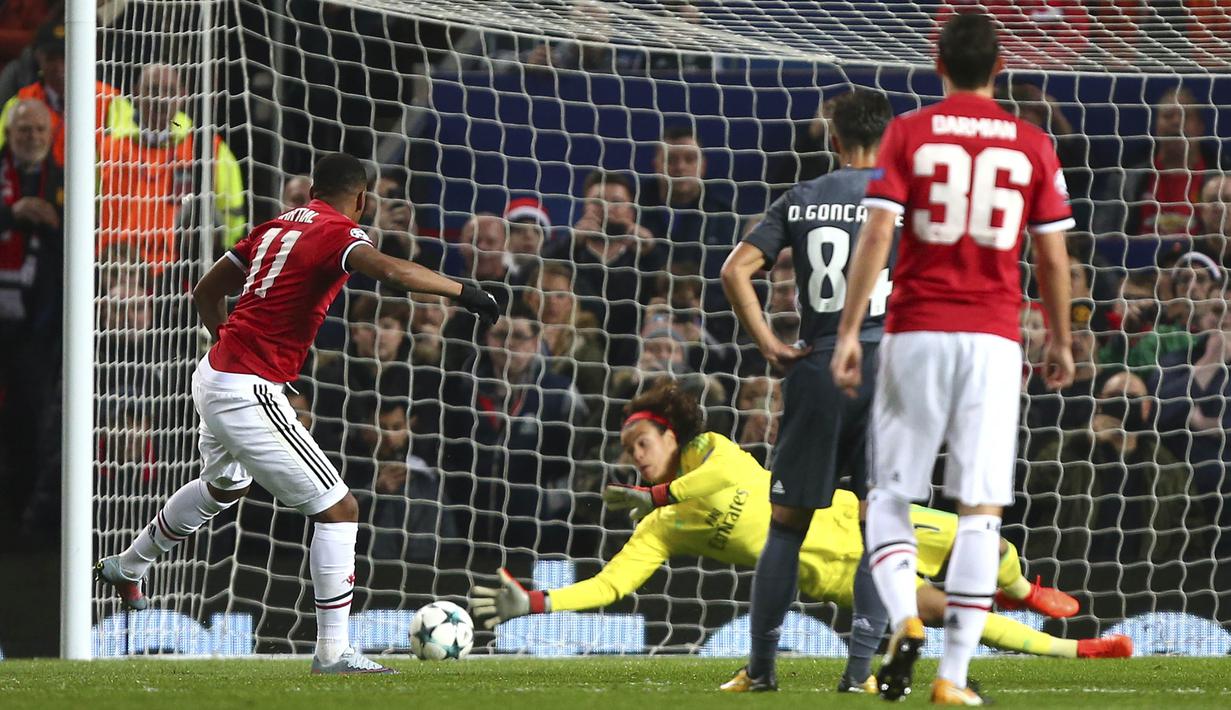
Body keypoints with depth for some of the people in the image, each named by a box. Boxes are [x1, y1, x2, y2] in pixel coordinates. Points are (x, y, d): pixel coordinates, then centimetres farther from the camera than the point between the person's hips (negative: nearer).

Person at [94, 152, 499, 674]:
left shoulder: (275, 227, 13)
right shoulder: (338, 234, -11)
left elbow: (206, 292, 21)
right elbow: (391, 271, -32)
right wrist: (463, 291, -24)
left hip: (212, 377, 9)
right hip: (249, 395, -9)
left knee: (224, 486, 37)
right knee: (338, 509, -5)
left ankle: (126, 569, 55)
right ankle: (333, 652, -7)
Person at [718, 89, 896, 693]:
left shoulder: (799, 202, 6)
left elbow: (735, 270, -1)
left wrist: (768, 344, 1)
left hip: (816, 371, 1)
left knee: (787, 522, 9)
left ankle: (761, 666, 10)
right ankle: (861, 667, -3)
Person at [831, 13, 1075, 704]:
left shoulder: (908, 134, 0)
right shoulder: (1033, 145, 4)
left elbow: (877, 236, -8)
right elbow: (1053, 257, 6)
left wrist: (849, 331, -6)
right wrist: (1060, 342, 18)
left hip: (917, 334, 0)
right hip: (994, 340, 0)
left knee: (890, 496, 10)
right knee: (982, 509, 2)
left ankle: (905, 620, -15)